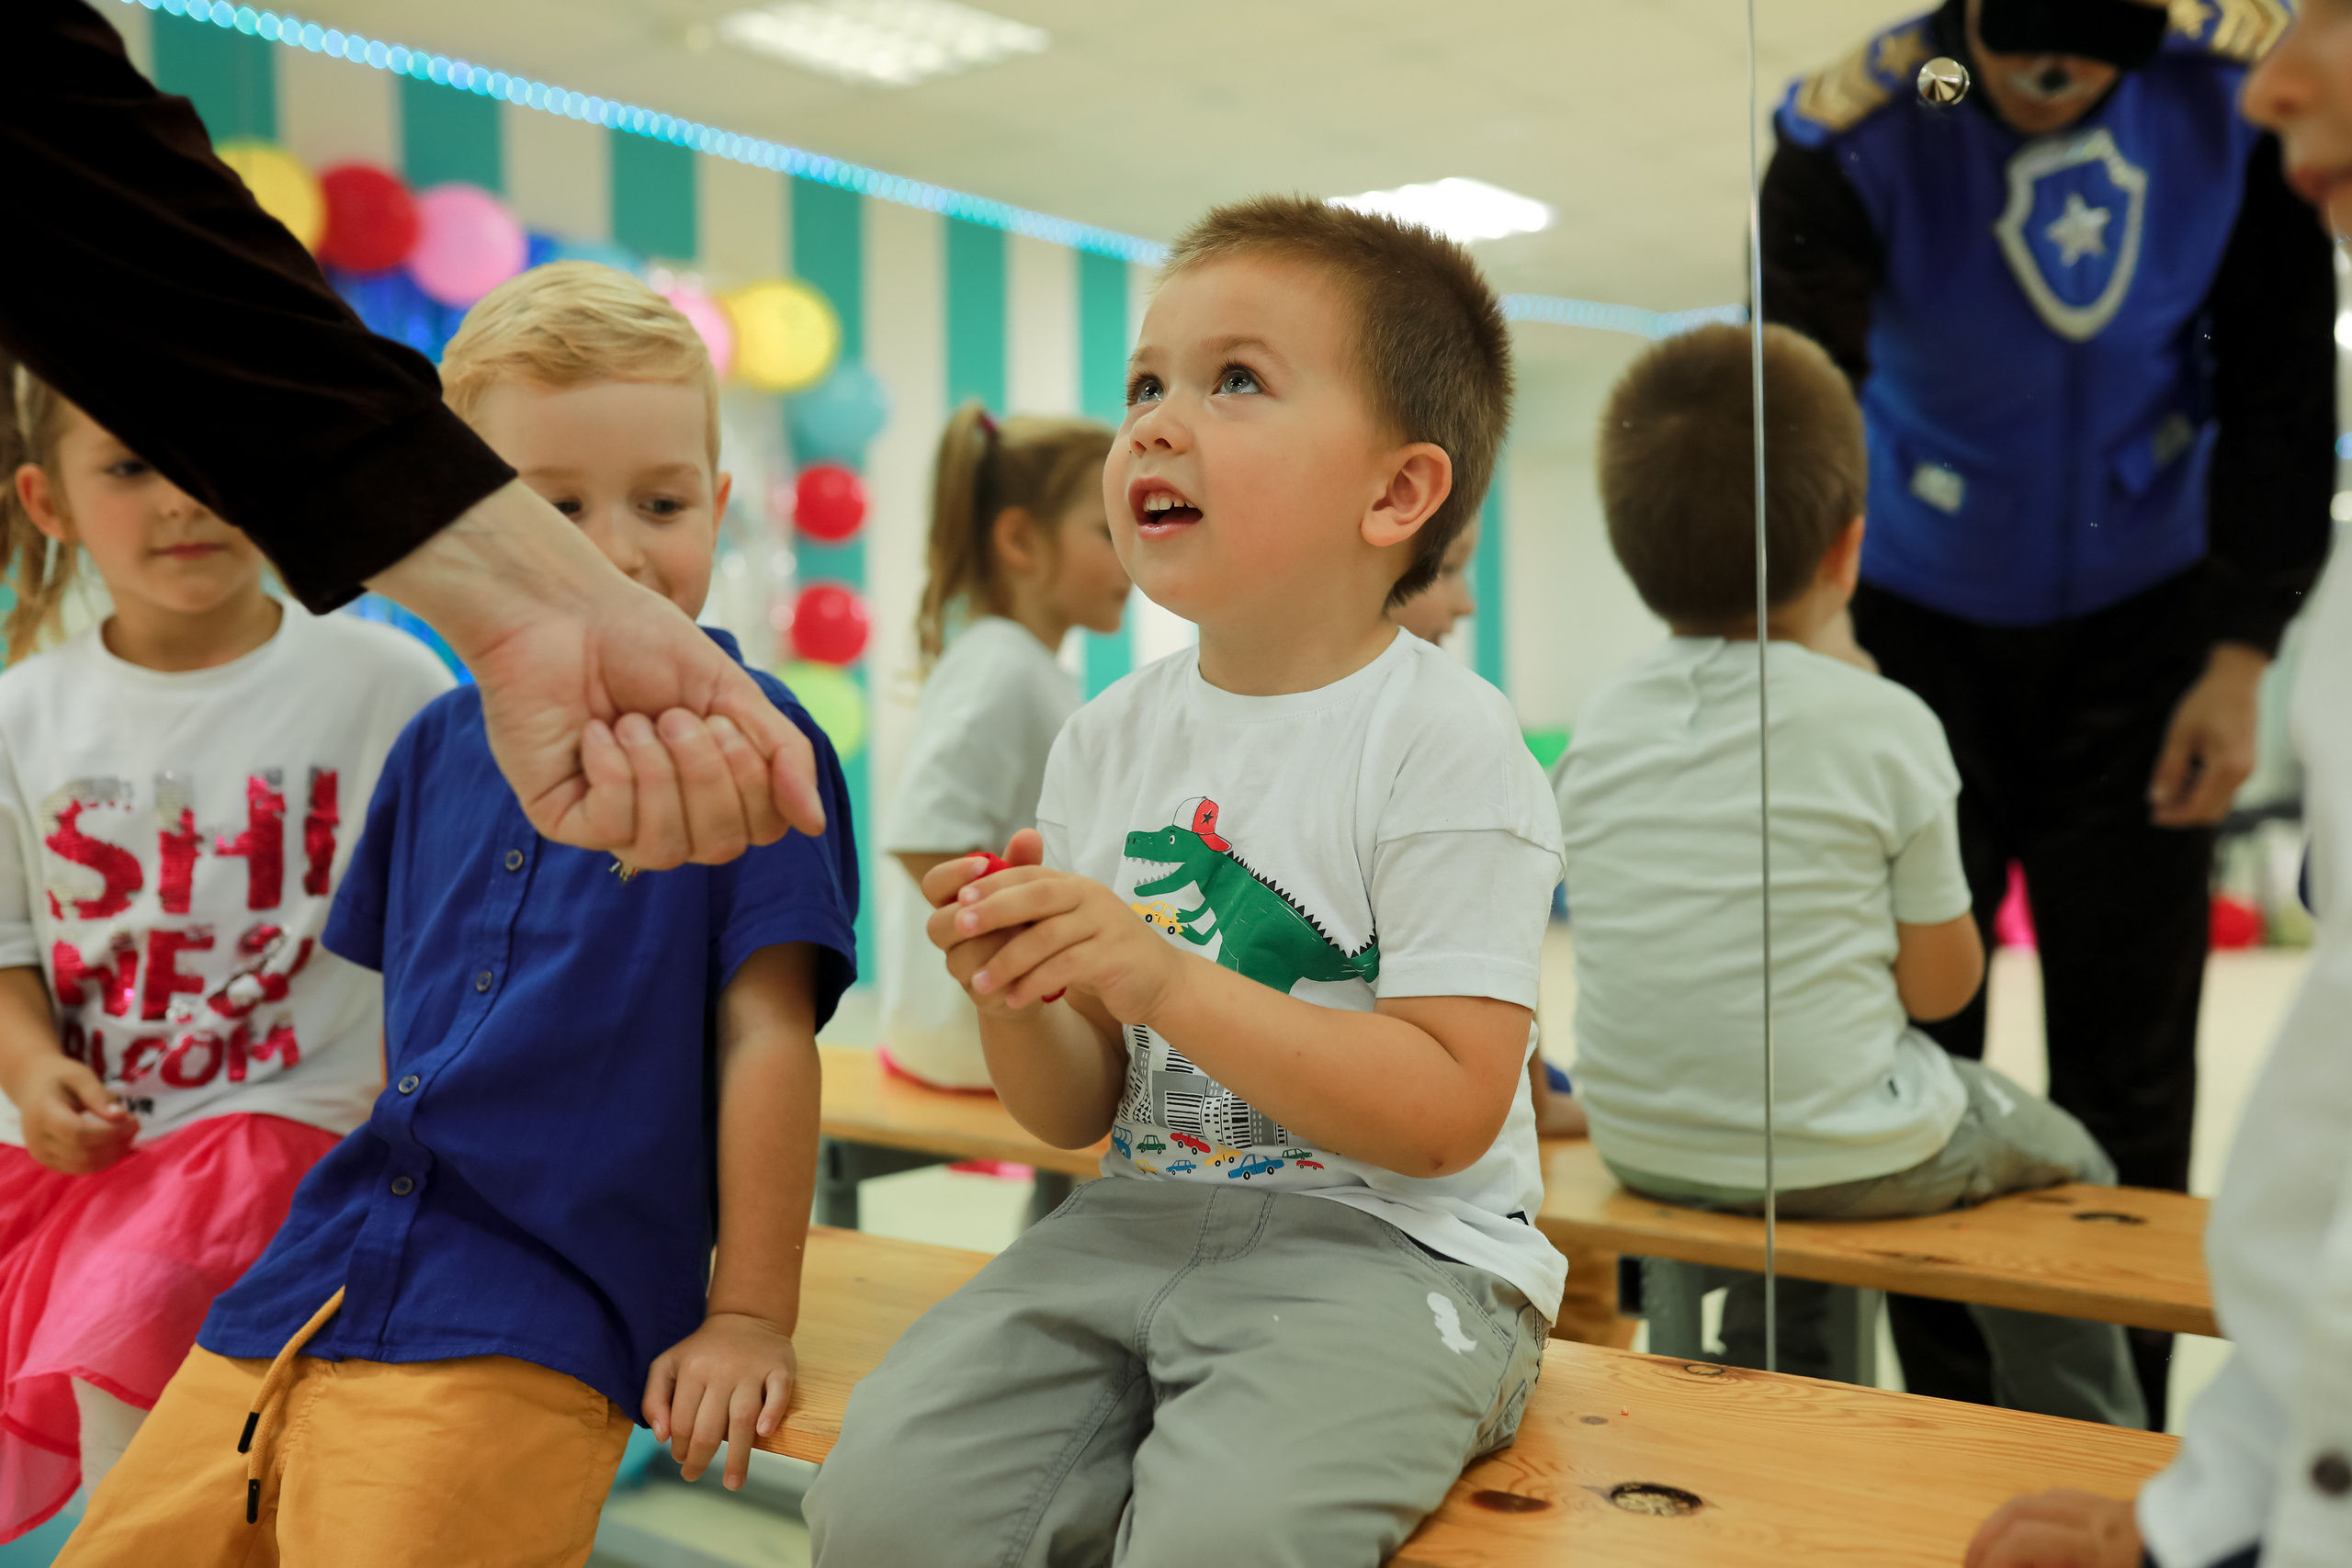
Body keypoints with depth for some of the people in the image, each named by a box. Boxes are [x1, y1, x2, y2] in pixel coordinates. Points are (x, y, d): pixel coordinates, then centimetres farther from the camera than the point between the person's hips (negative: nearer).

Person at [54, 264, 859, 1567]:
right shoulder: (440, 745, 11)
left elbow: (765, 1035, -9)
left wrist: (749, 1316, -10)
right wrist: (342, 1219, 18)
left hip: (530, 1330, -6)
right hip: (306, 1297, 6)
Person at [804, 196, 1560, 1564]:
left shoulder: (1444, 740, -9)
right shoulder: (1110, 739, 7)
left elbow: (1446, 1114, -16)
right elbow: (1077, 1115, 12)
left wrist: (1163, 981, -22)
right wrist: (1019, 1001, -11)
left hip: (1389, 1247, -4)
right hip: (1140, 1219, 5)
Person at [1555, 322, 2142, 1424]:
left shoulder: (1600, 724, -1)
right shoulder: (1883, 725, -14)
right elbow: (1942, 983, -7)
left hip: (1637, 1145, 5)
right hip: (1843, 1157, -5)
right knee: (2063, 1158, 23)